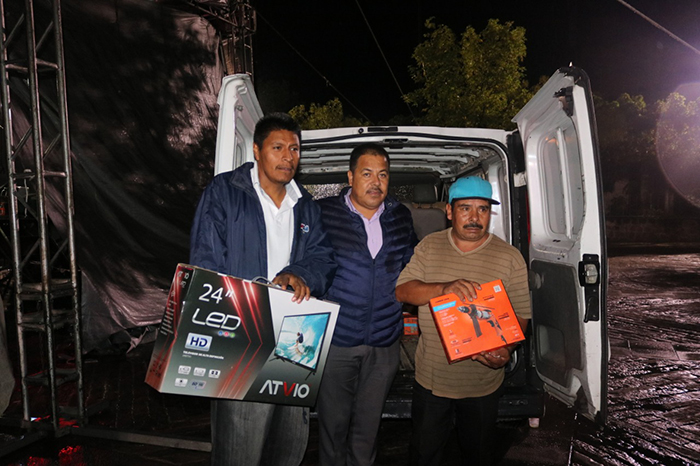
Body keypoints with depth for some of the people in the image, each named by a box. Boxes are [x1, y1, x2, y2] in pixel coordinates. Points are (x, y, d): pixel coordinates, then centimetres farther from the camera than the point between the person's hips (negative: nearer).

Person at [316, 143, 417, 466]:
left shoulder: (401, 216, 6)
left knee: (367, 427, 16)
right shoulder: (324, 213, -5)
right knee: (333, 425, 12)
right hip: (335, 341, -2)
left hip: (384, 343, 3)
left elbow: (412, 263, 19)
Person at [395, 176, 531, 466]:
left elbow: (520, 314, -4)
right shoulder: (429, 247, -1)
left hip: (483, 383, -1)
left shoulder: (510, 257, -6)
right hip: (430, 378, 1)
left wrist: (506, 350, -23)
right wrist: (444, 288, -26)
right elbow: (402, 291, -9)